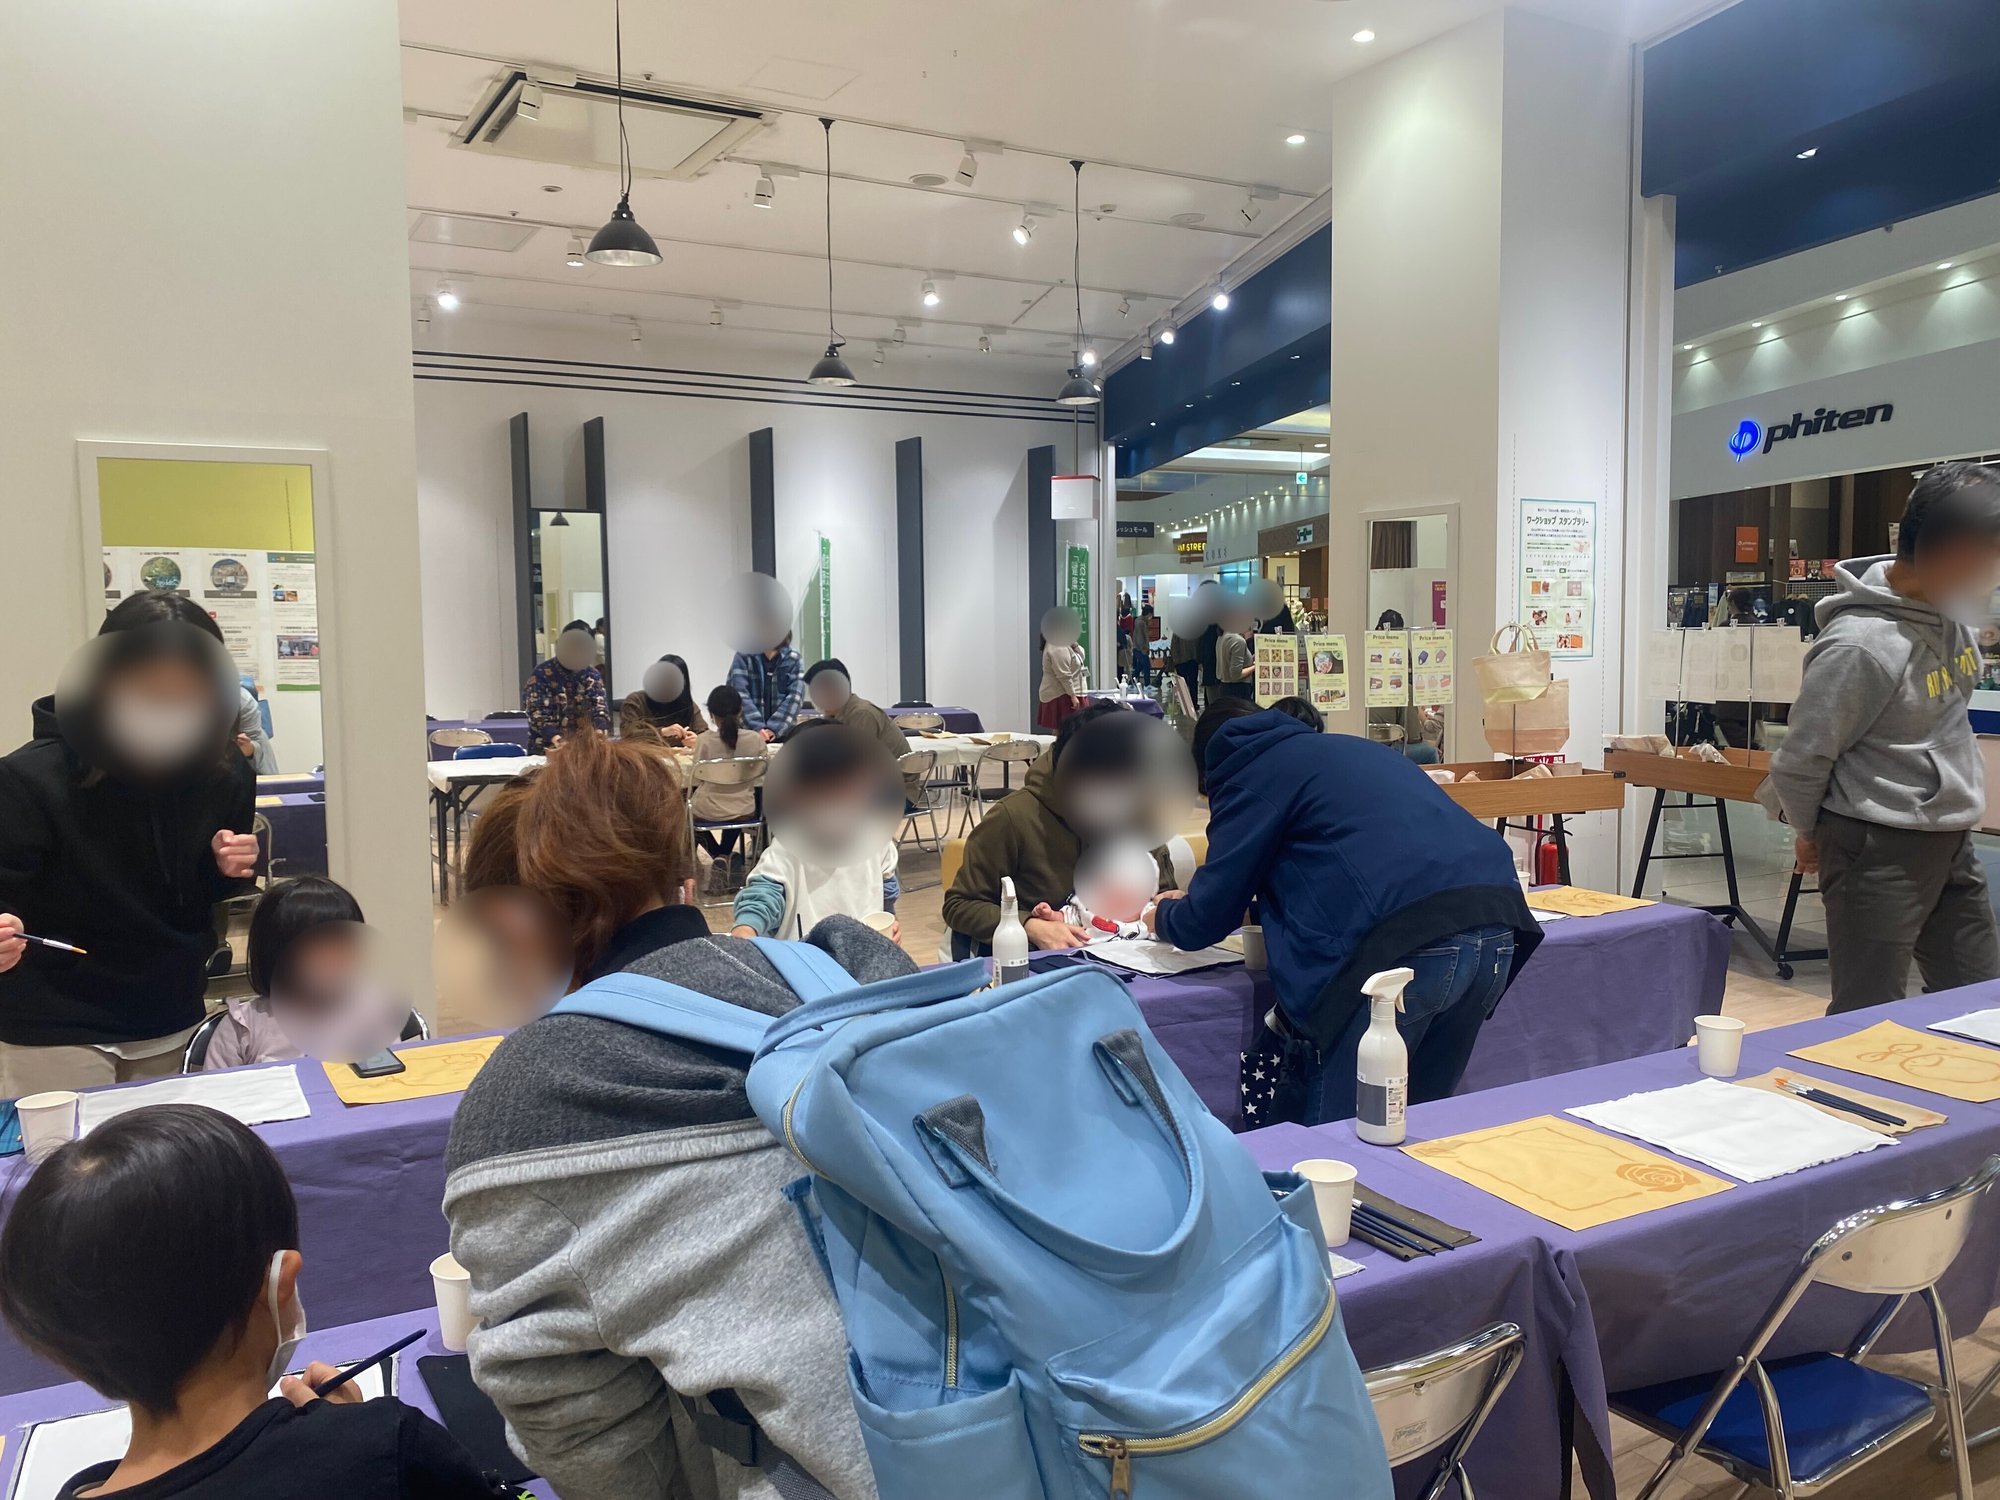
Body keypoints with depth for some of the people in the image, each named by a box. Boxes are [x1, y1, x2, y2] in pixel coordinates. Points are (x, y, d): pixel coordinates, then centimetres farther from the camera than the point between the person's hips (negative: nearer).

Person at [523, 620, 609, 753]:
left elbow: (600, 707, -6)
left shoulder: (592, 675, 4)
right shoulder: (542, 674, -7)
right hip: (547, 749, -2)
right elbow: (536, 712, -14)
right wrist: (553, 737, -33)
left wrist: (600, 729, -29)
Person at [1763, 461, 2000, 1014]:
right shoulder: (1862, 645, -23)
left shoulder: (1953, 607, 2)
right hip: (1882, 850, -8)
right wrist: (1809, 834, -1)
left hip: (1953, 843, 8)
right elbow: (1801, 761, -15)